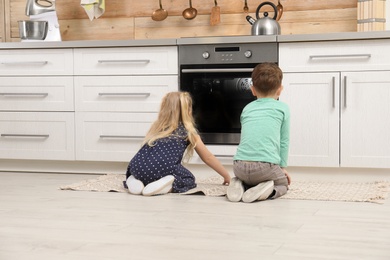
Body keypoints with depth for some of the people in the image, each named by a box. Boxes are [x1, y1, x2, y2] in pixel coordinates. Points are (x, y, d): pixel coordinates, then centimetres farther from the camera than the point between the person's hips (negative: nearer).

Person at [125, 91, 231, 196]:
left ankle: (134, 180, 3)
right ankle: (169, 185, -8)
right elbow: (208, 158, 26)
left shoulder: (156, 127, 28)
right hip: (164, 167, -4)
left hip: (138, 168, 4)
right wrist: (227, 176, 38)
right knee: (189, 180, 24)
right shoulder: (189, 132, 19)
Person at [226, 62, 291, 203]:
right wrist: (282, 167, 19)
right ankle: (268, 190, -5)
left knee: (245, 179, 37)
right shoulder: (282, 108, 10)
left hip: (240, 165, 4)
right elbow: (284, 141, 10)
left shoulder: (247, 109, 21)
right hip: (266, 165, -3)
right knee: (283, 183, 27)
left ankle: (239, 186, 3)